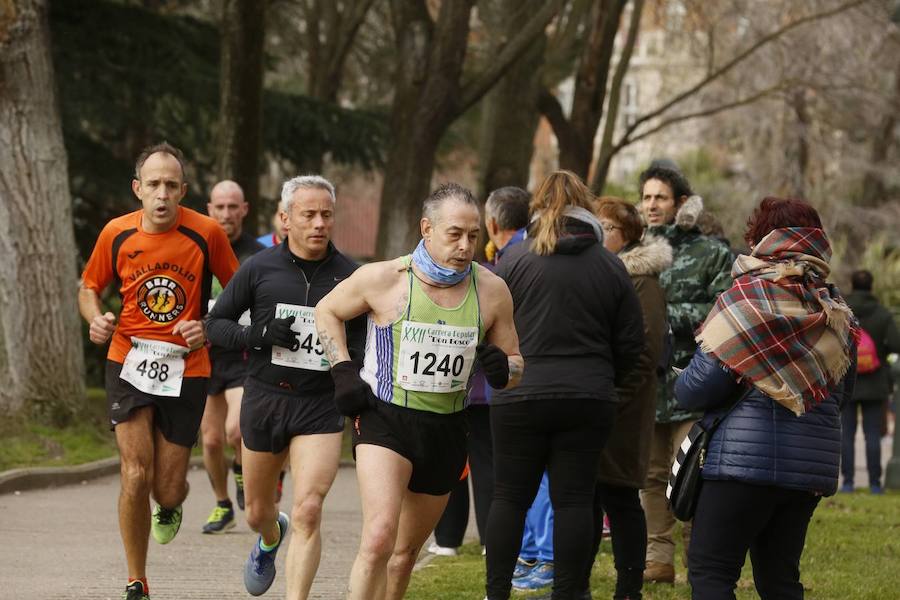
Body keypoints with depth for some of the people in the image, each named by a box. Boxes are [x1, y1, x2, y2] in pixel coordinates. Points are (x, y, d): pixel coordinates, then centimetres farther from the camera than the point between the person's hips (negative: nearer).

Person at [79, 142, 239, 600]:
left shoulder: (206, 233, -8)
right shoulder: (117, 234, -3)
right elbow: (89, 288, 13)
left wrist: (211, 328, -12)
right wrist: (96, 320, -8)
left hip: (186, 369, 0)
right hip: (129, 362, 1)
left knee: (167, 491, 2)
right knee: (136, 474, -13)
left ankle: (169, 506, 44)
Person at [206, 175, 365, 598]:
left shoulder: (348, 275, -1)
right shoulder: (259, 269, -2)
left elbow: (362, 338, 12)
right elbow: (215, 323, 3)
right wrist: (256, 336, -15)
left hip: (320, 405, -2)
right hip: (263, 400, 2)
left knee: (308, 512, -18)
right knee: (257, 513, 18)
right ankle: (270, 540, 55)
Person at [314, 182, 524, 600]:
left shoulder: (492, 290, -1)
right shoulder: (384, 278, -9)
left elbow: (515, 364, 10)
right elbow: (327, 312, 9)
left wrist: (502, 369, -14)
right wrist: (343, 373, -2)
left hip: (448, 429, 4)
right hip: (385, 420, -4)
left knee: (407, 550, 16)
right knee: (379, 538, -23)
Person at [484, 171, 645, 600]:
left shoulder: (515, 259, -3)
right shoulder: (610, 266, 3)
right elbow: (631, 342, 6)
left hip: (519, 398, -1)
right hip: (588, 401, 1)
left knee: (510, 498, 7)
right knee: (573, 500, 5)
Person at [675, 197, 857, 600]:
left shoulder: (746, 298, -9)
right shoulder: (836, 312, 9)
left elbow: (701, 385, -11)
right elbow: (843, 393, 18)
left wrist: (682, 388, 10)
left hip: (747, 459, -6)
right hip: (815, 460, 6)